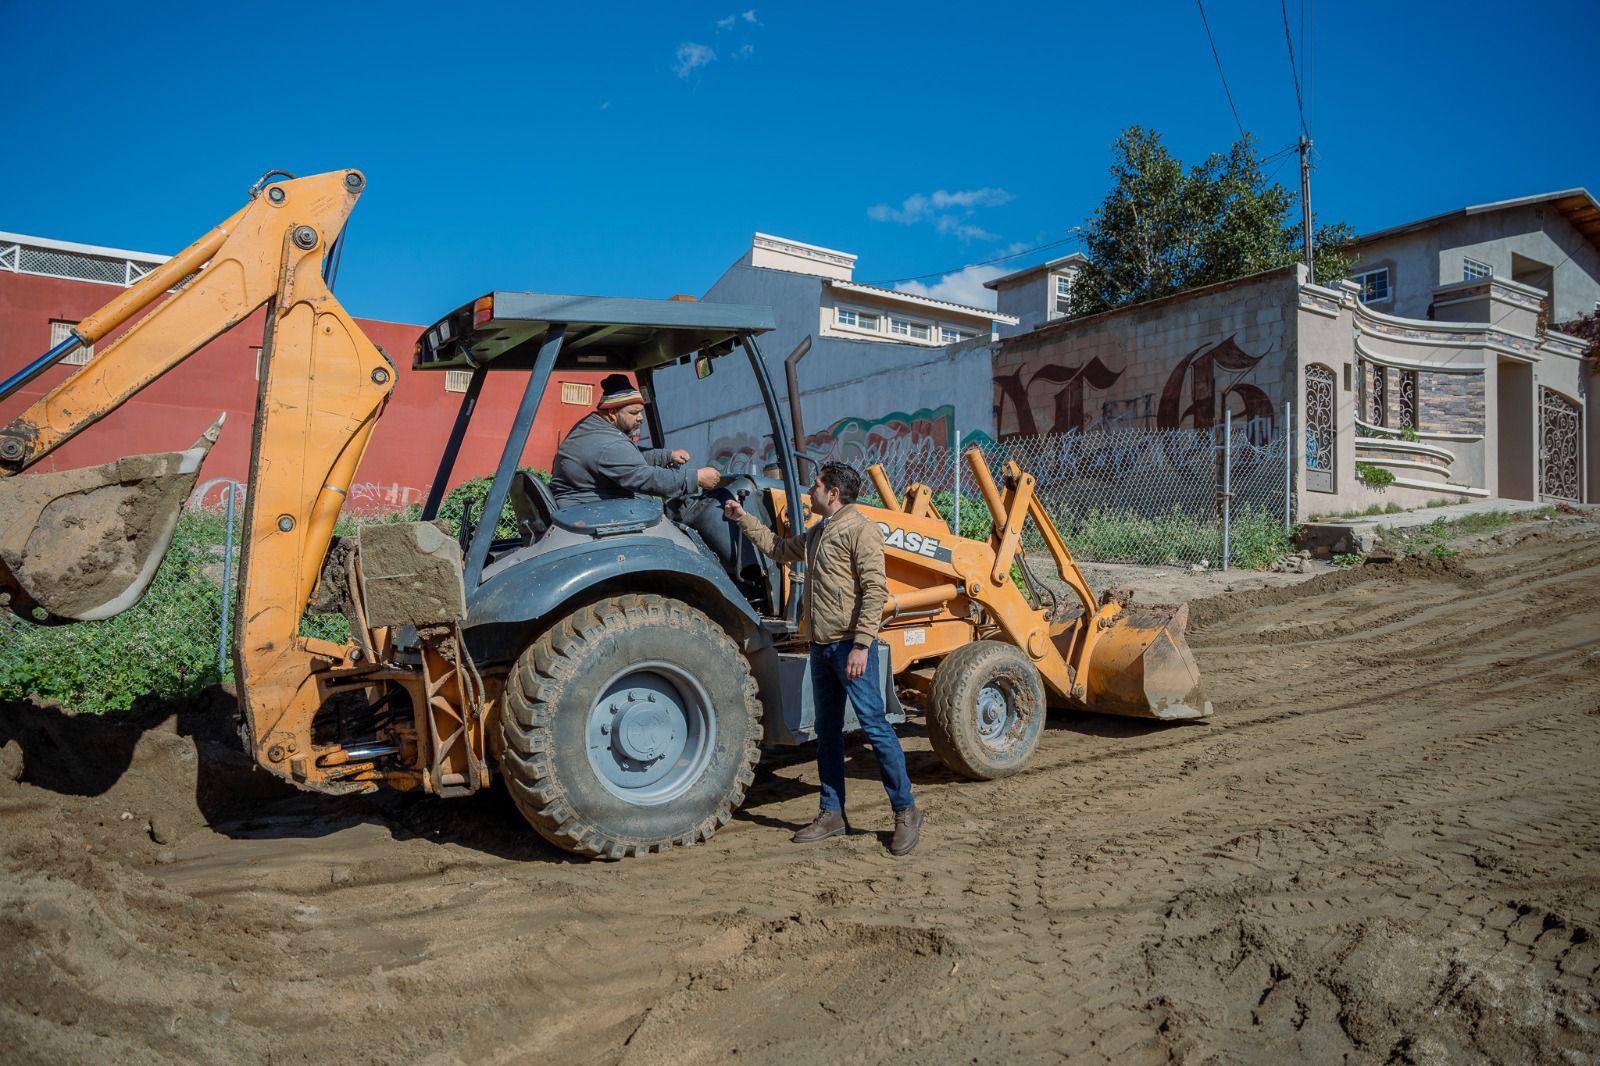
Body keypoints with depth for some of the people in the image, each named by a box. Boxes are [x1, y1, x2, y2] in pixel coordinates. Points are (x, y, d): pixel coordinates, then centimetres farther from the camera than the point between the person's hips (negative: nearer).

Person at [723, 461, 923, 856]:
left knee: (874, 725, -7)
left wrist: (861, 646, -22)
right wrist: (744, 519, 31)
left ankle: (906, 812, 3)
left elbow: (875, 591, -17)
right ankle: (832, 814, 21)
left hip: (850, 646, -9)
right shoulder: (817, 534, 18)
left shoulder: (860, 530, -10)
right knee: (827, 731, 12)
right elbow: (778, 548, 35)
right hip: (821, 646, 9)